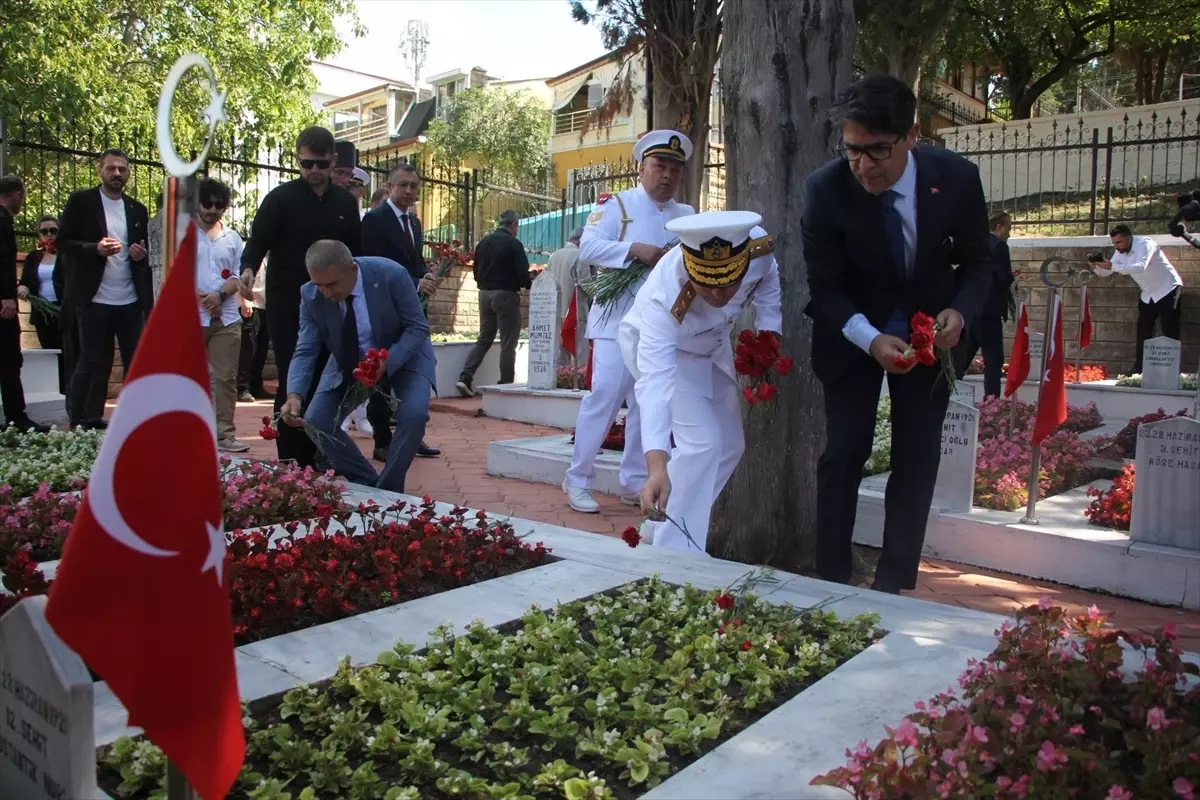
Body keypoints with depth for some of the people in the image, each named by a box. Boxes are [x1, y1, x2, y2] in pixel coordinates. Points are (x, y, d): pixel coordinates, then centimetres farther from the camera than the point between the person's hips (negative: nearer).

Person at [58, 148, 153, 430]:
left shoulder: (138, 209, 14)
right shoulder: (80, 201, 1)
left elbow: (148, 250, 18)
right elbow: (63, 242, -5)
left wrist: (142, 255, -6)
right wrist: (95, 248, -22)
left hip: (132, 300, 4)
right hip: (94, 299, -4)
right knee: (93, 363, 1)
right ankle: (82, 424, 10)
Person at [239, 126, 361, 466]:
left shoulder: (345, 202, 10)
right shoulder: (280, 198, -1)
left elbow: (355, 251, 15)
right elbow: (259, 239, -6)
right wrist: (248, 268, -27)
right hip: (288, 307, -3)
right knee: (292, 383, -4)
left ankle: (318, 457, 14)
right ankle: (292, 461, 2)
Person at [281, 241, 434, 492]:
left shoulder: (391, 274, -30)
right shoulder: (311, 295, -20)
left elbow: (417, 328, -23)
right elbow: (305, 351, -18)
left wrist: (385, 365, -38)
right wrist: (294, 394, -37)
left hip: (403, 355, -3)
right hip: (349, 363, 4)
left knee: (414, 414, -28)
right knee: (316, 422, -7)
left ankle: (387, 488, -7)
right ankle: (367, 483, 12)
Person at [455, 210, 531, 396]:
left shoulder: (483, 242, 9)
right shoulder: (513, 243, -11)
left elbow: (476, 271, 13)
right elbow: (522, 272, -13)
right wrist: (528, 286, 6)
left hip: (485, 294, 6)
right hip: (506, 295, -6)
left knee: (483, 340, 13)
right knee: (508, 344, 2)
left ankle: (465, 378, 1)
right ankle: (506, 385, 5)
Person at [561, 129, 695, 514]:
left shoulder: (687, 216, 15)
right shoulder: (615, 204, 1)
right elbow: (588, 247, -11)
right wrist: (635, 249, -22)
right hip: (618, 318, -5)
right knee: (605, 393, -10)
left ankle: (635, 482, 18)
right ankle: (577, 480, 1)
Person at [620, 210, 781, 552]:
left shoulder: (759, 245, -33)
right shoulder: (663, 299, -45)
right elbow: (654, 383, -52)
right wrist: (657, 468, -62)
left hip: (712, 344, 6)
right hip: (655, 345, -6)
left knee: (730, 444, 10)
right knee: (701, 443, -21)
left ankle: (661, 528, 25)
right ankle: (674, 551, -8)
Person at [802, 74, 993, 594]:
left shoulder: (956, 178, -17)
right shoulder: (825, 189, -22)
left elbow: (977, 263, -4)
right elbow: (824, 287, -16)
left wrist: (959, 312, -25)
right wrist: (871, 340, -32)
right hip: (852, 333, -1)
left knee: (917, 460, 2)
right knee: (843, 455, -1)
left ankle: (893, 586, 13)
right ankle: (831, 581, 12)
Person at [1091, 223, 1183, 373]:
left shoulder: (1145, 243, -23)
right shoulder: (1120, 253, -1)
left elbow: (1140, 267, -41)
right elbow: (1104, 273, 4)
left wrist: (1113, 267, -47)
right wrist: (1096, 267, -19)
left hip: (1168, 290, -8)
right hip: (1148, 295, 8)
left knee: (1170, 333, -7)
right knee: (1143, 333, 6)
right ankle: (1139, 369, 9)